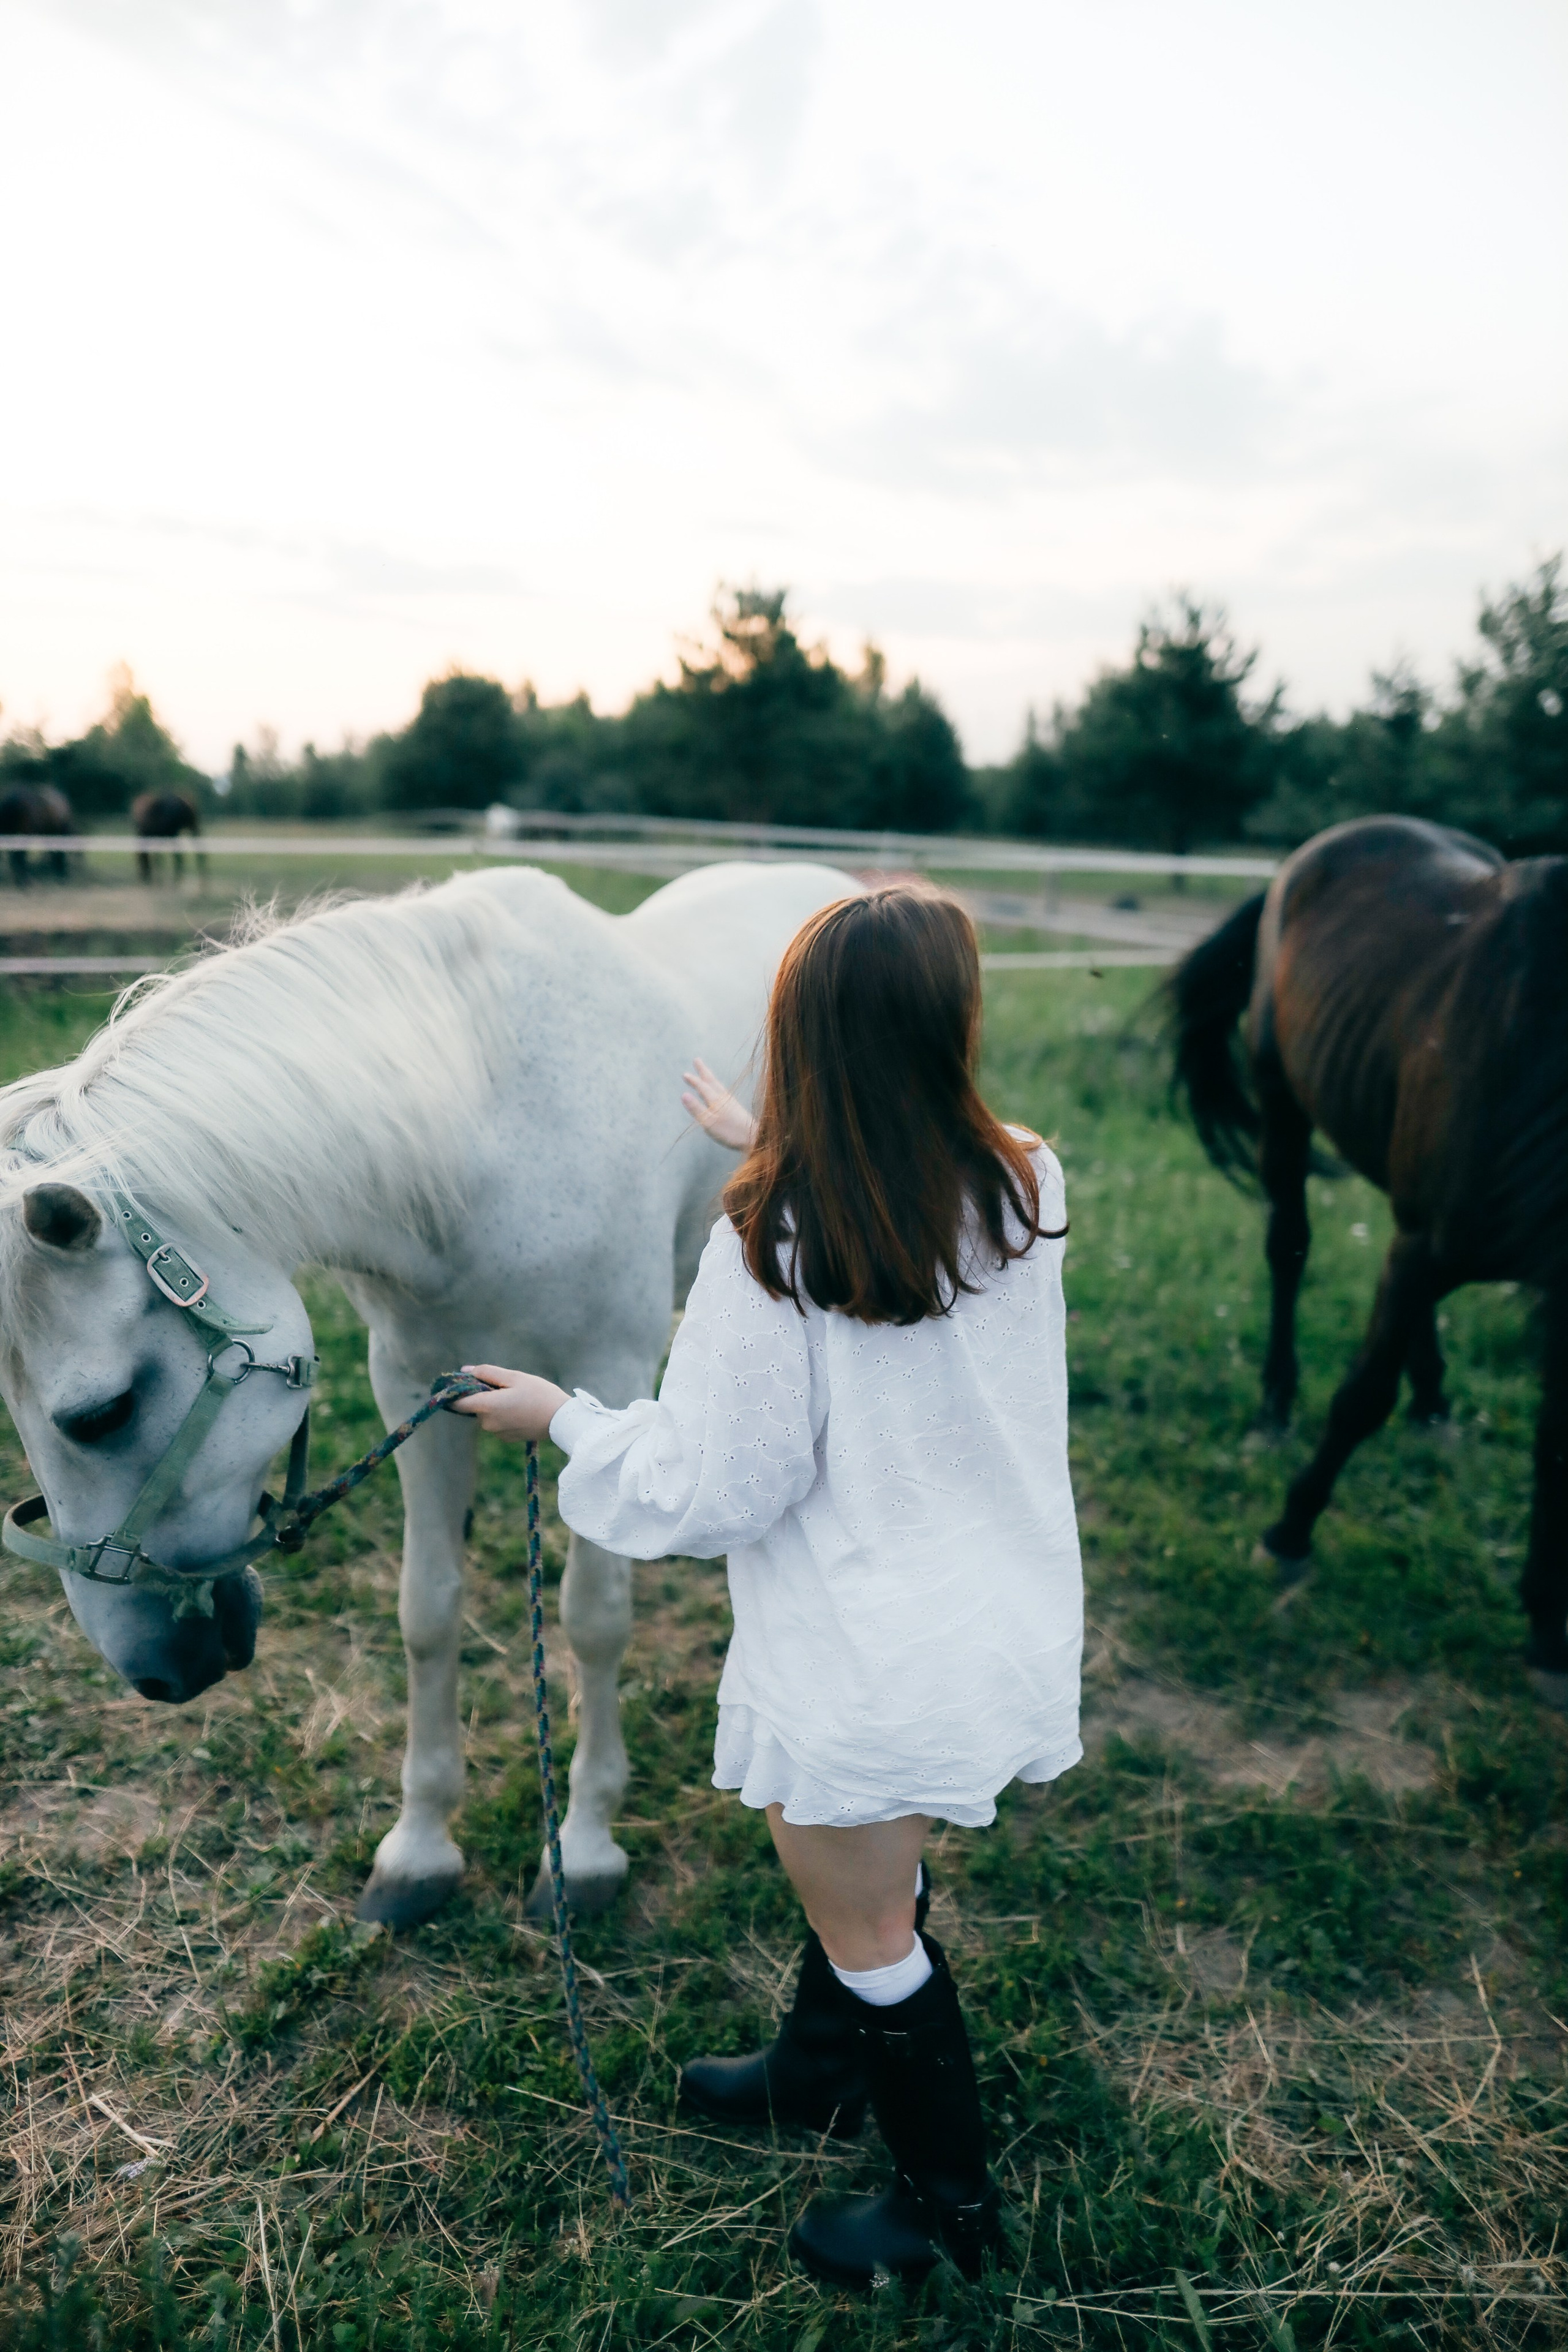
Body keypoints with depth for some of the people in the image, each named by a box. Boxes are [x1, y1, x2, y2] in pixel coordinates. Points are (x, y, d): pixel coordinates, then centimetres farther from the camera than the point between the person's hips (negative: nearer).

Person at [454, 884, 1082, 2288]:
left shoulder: (774, 1245, -25)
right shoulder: (1028, 1194, -9)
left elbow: (716, 1490, -19)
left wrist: (561, 1419, -3)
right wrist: (779, 1153, 23)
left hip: (866, 1672, -6)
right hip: (1005, 1630, 7)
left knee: (868, 1930, 18)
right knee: (867, 1875, 29)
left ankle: (954, 2201, 41)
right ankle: (820, 2072, 54)